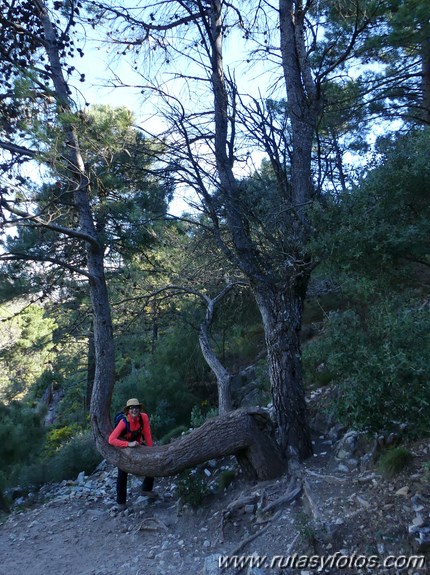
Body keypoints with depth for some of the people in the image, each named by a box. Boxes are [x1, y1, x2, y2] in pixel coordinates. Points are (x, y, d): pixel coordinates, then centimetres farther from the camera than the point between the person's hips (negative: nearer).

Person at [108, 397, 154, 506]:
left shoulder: (144, 417, -24)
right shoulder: (124, 421, -33)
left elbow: (147, 434, -14)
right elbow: (111, 440, -37)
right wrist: (128, 444, -42)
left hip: (138, 445, 4)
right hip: (123, 448, -4)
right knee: (122, 475, -2)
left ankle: (147, 489, 23)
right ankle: (121, 502, 18)